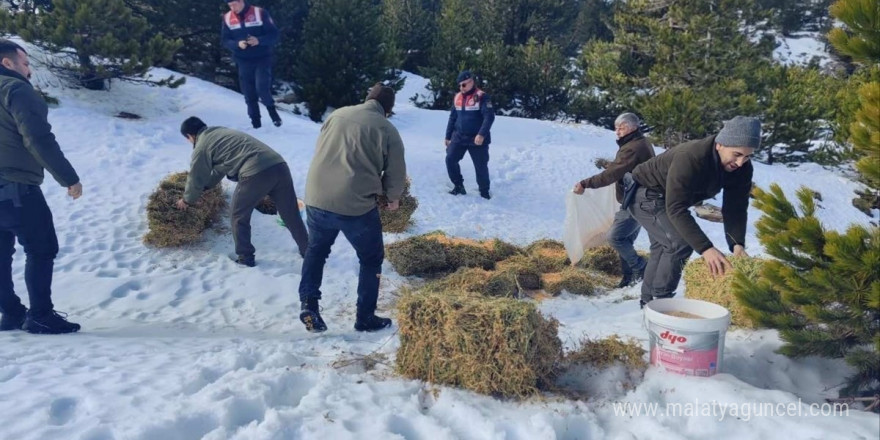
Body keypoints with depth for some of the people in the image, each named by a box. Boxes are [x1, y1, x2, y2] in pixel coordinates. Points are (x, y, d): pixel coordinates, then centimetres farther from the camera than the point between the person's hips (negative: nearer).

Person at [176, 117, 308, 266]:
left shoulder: (201, 147, 9)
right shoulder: (220, 133, 33)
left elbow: (196, 178, 18)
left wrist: (187, 199, 36)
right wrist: (204, 187, 53)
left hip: (255, 173, -7)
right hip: (279, 165, 8)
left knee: (239, 217, 15)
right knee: (291, 214, 16)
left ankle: (245, 257, 22)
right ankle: (308, 251, 26)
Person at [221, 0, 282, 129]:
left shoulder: (260, 13, -7)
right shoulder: (227, 18, 3)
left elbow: (274, 35, -8)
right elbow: (224, 40, 3)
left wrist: (259, 40, -25)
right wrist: (237, 44, -17)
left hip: (262, 59, -3)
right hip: (243, 61, 3)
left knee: (262, 87, -19)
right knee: (249, 94, 5)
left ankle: (271, 109, 9)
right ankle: (255, 122, 17)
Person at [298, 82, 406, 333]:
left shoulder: (337, 115, 11)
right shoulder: (388, 130, 0)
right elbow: (396, 174, 3)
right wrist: (393, 197, 24)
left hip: (316, 199, 4)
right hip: (356, 206, -4)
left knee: (316, 251, 28)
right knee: (371, 259, 18)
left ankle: (308, 306, 22)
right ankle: (365, 318, 23)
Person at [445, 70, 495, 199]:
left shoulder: (481, 97, -11)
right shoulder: (457, 97, 9)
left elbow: (489, 117, -19)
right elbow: (452, 118, 17)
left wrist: (482, 134, -30)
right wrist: (448, 136, 15)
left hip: (477, 139, -5)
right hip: (459, 137, 6)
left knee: (481, 166, 1)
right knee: (450, 160, -3)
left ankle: (484, 192, 19)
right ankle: (458, 186, 14)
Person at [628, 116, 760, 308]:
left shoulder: (742, 168, -17)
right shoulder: (689, 158, -40)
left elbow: (735, 208, -14)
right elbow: (676, 209, -43)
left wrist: (737, 244, -30)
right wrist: (706, 248, -49)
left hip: (667, 199, 9)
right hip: (646, 195, -9)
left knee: (663, 247, 19)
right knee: (680, 243, -22)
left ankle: (648, 301, 35)